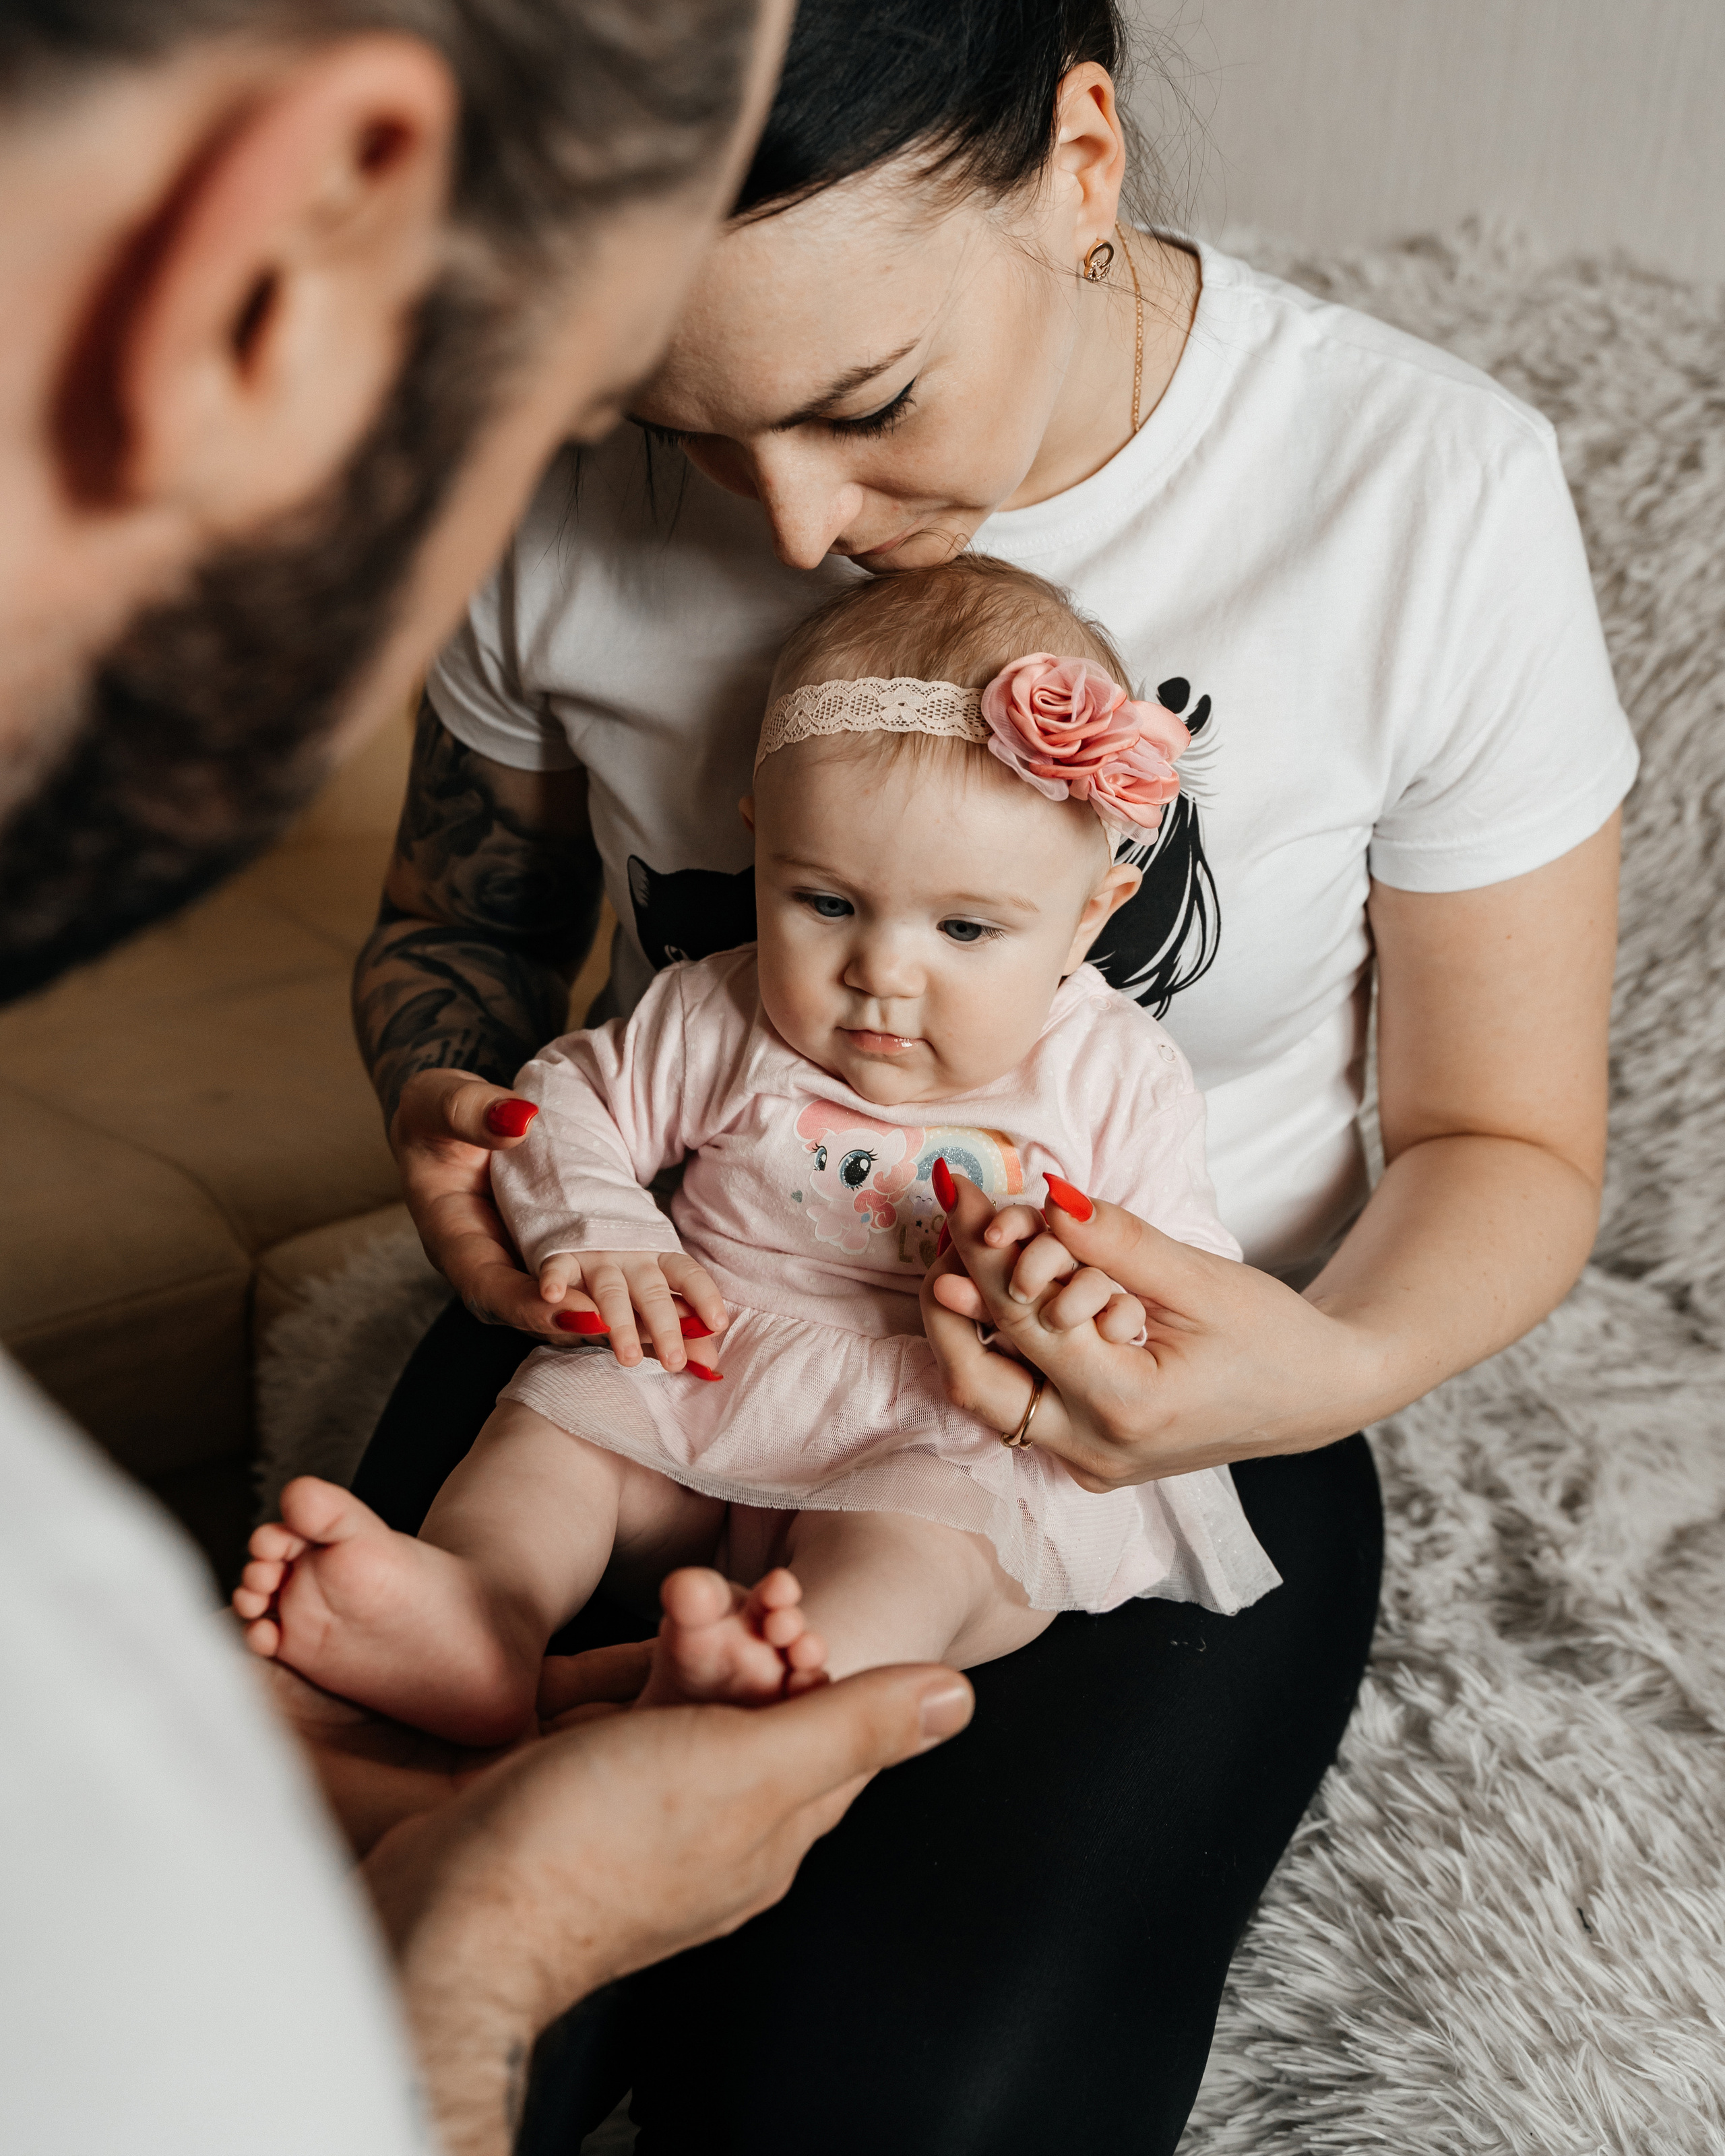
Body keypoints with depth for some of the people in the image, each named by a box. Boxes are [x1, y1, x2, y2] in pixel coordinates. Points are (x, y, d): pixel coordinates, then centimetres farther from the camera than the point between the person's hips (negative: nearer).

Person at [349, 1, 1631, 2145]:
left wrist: (1334, 1371, -30)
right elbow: (458, 919, 8)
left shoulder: (1426, 496, -19)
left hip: (1155, 1410, -2)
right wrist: (450, 1119, -17)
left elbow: (1502, 1144, -7)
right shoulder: (564, 481, -12)